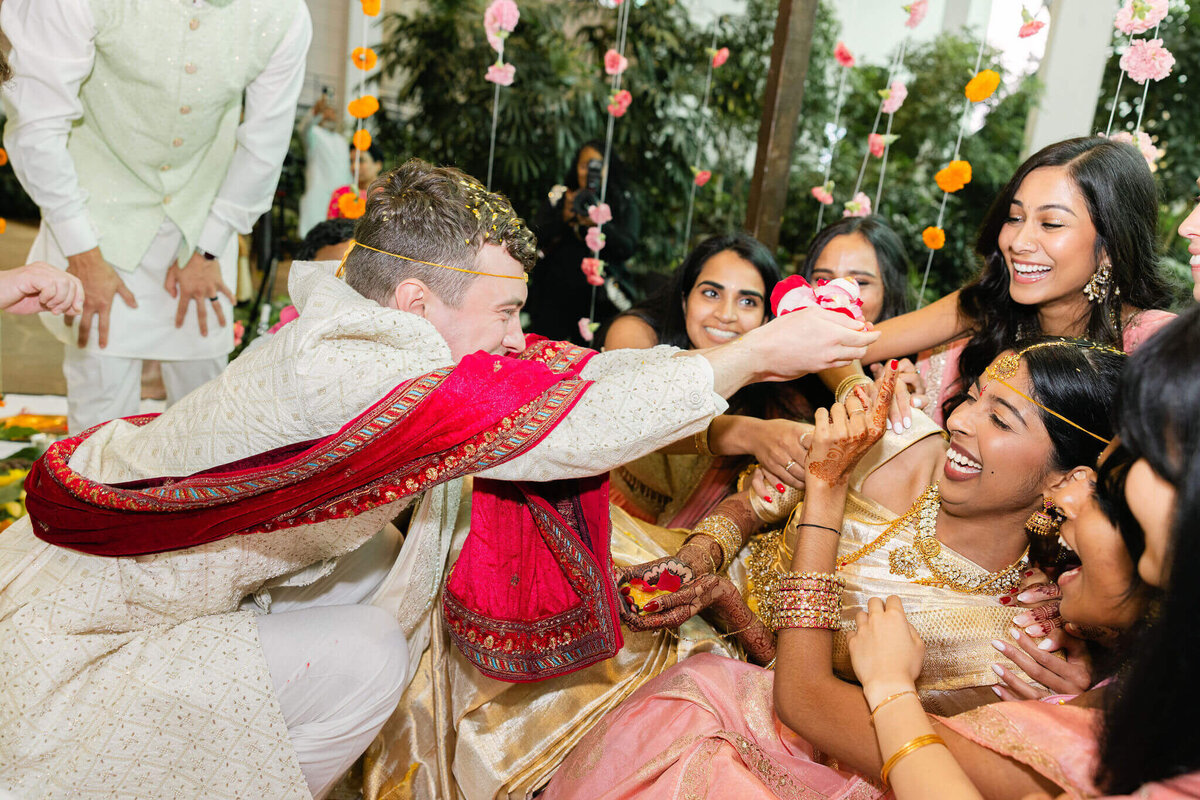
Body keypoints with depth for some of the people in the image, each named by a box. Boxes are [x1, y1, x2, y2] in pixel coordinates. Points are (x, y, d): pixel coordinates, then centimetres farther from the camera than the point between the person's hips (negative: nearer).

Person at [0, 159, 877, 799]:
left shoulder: (357, 328, -8)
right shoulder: (335, 376, -33)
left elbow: (552, 373, -9)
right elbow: (552, 427, -34)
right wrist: (750, 356, -27)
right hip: (72, 622, -8)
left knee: (373, 568, -1)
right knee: (363, 660, -14)